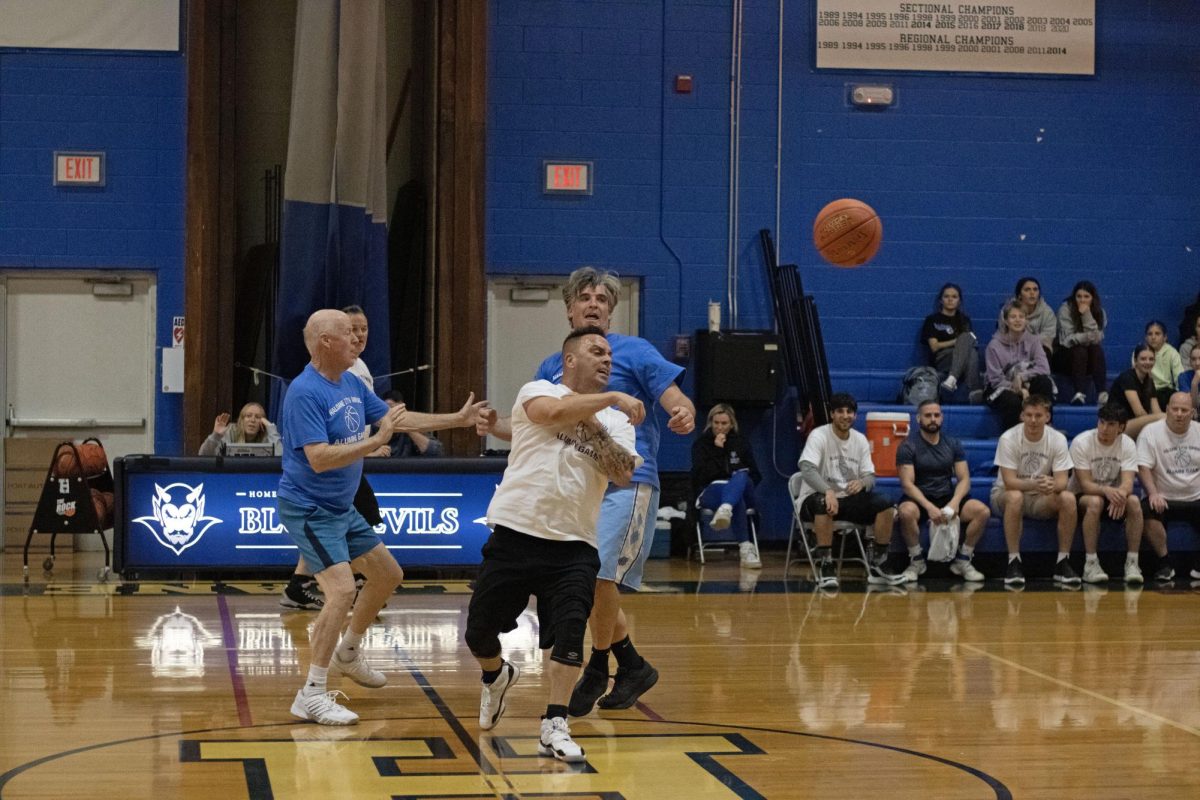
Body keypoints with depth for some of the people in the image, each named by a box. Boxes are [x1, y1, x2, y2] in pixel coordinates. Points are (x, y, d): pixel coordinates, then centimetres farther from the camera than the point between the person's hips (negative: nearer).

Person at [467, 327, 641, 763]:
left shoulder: (614, 422, 14)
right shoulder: (536, 391, 3)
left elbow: (624, 475, -3)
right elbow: (556, 413, -22)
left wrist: (593, 428, -10)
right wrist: (611, 397, -22)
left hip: (573, 545, 2)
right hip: (516, 532, -2)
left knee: (569, 633, -16)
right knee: (479, 632, 6)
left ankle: (554, 727, -11)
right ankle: (496, 677, 38)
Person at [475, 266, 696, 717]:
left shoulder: (634, 352, 1)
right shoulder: (552, 368, 15)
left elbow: (680, 404, -5)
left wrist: (685, 417, -28)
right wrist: (495, 427, -3)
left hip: (627, 481, -6)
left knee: (599, 574, -20)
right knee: (588, 586, 10)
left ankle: (598, 668, -1)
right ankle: (633, 667, 28)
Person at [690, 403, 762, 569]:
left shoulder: (741, 443, 17)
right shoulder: (701, 444, 8)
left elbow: (756, 476, 17)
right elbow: (700, 476, -7)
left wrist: (740, 478, -4)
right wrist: (717, 450, -11)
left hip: (741, 491, 2)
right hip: (710, 492, -2)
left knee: (741, 476, -37)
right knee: (737, 499, -40)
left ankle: (725, 510, -68)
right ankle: (745, 547, -54)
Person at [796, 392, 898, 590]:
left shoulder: (860, 440, 7)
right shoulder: (819, 436, -11)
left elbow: (870, 476, 4)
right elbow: (806, 469, -26)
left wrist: (862, 482, -23)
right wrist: (828, 491, -44)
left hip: (849, 499, 5)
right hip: (816, 499, -5)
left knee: (885, 504, -17)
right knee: (823, 503, -40)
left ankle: (877, 565, -7)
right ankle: (825, 566, -31)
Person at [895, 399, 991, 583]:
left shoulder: (953, 444, 7)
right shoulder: (908, 446, -5)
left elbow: (964, 479, 2)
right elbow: (907, 484, -13)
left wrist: (955, 502, -20)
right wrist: (929, 507, -29)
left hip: (947, 497, 3)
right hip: (919, 499, -3)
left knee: (983, 511, -21)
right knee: (907, 512, -38)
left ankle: (963, 561, -4)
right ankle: (916, 561, -14)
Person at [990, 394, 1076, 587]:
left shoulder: (1058, 439, -8)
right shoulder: (1008, 439, -17)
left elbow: (1062, 481, -14)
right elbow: (1009, 482, -23)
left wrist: (1052, 485, -40)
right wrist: (1034, 485, -44)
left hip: (1041, 499, 3)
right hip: (1005, 496, -3)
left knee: (1068, 498, -26)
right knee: (1015, 497, -38)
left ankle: (1063, 562, -17)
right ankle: (1014, 562, -30)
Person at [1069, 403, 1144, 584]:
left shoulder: (1128, 445, -8)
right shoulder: (1081, 442, -17)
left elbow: (1128, 483, -20)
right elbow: (1085, 484, -22)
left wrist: (1120, 494, -46)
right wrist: (1106, 490, -44)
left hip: (1113, 494, 3)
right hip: (1082, 496, -3)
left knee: (1133, 501, -28)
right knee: (1095, 502, -37)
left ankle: (1132, 562, -22)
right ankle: (1090, 564, -32)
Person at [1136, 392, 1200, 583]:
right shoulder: (1151, 432, -3)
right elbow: (1143, 467, -10)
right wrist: (1153, 493, -25)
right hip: (1164, 499, -3)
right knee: (1148, 510, -35)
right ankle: (1165, 564, -18)